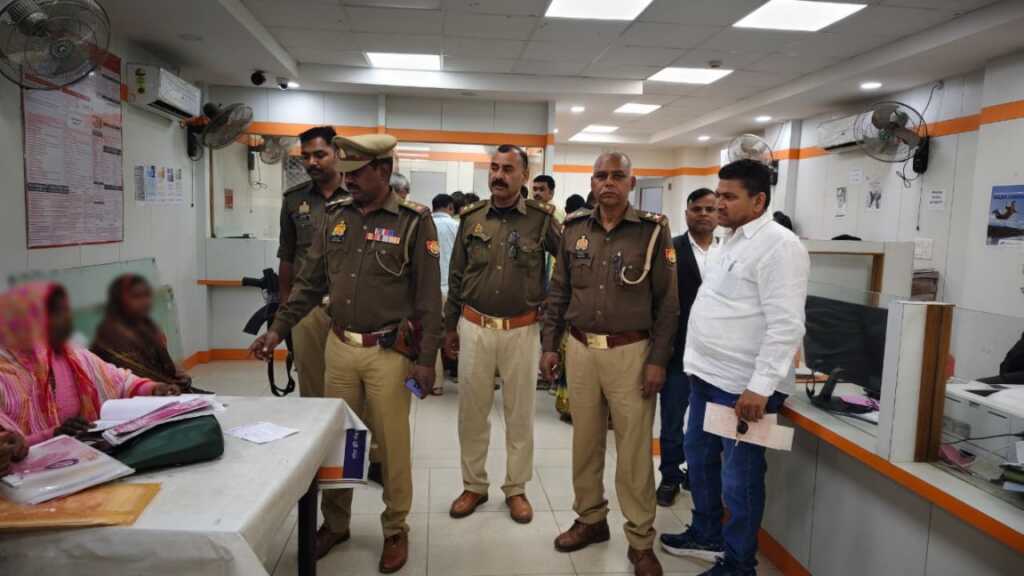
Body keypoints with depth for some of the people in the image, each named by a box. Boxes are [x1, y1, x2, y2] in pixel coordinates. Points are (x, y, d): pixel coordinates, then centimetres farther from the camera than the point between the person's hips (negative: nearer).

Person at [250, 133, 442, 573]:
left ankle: (395, 530, 27)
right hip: (339, 347, 5)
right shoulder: (336, 216, 6)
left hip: (389, 352, -4)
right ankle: (335, 523, 35)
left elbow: (428, 297, -9)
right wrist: (278, 329, 5)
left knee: (392, 444, 7)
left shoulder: (414, 221, -9)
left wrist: (426, 359, -11)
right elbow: (310, 282, 11)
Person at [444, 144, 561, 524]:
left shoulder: (541, 218, -5)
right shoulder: (470, 218, 3)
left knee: (520, 414, 10)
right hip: (474, 328, 2)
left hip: (522, 331, -2)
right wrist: (450, 327, 10)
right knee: (472, 412, 11)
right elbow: (456, 278, 9)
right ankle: (473, 486, 29)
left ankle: (516, 489, 27)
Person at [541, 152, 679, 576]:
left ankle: (641, 540, 19)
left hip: (631, 352, -3)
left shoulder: (653, 231, -5)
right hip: (580, 349, 4)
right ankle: (590, 520, 32)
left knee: (634, 448, 3)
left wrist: (659, 359, -9)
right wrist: (549, 345, 7)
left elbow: (667, 302, -5)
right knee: (585, 440, 14)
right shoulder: (574, 230, 5)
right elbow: (558, 292, 10)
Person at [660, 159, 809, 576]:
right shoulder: (729, 241, 14)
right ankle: (706, 535, 40)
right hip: (706, 375, 9)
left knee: (739, 477, 4)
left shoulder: (778, 245, -16)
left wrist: (760, 387, -25)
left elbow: (786, 325, -22)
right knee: (699, 459, 21)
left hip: (745, 385, -9)